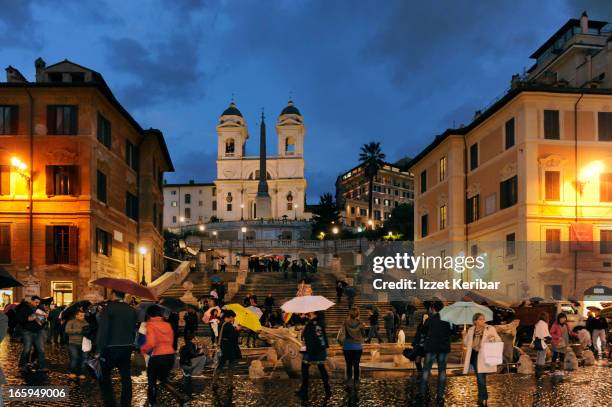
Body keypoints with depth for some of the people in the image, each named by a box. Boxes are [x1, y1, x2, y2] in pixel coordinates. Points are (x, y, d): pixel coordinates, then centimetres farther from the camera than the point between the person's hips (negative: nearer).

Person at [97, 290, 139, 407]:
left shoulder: (108, 308, -10)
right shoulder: (132, 311, 8)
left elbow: (103, 331, -15)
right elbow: (134, 331, 10)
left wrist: (100, 350, -13)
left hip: (111, 348, -5)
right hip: (127, 348, 5)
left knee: (104, 376, 9)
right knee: (126, 377, 10)